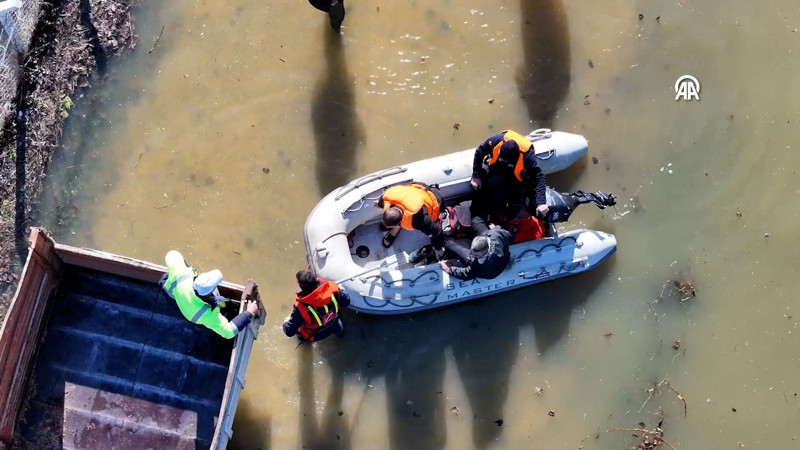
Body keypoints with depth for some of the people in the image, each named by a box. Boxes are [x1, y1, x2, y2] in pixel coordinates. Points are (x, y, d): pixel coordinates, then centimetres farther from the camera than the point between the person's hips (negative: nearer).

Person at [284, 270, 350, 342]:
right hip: (335, 328, 2)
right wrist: (341, 291, 11)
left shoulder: (301, 307, -39)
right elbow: (346, 302, -12)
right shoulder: (331, 287, -32)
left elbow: (289, 332, -28)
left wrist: (286, 322, -4)